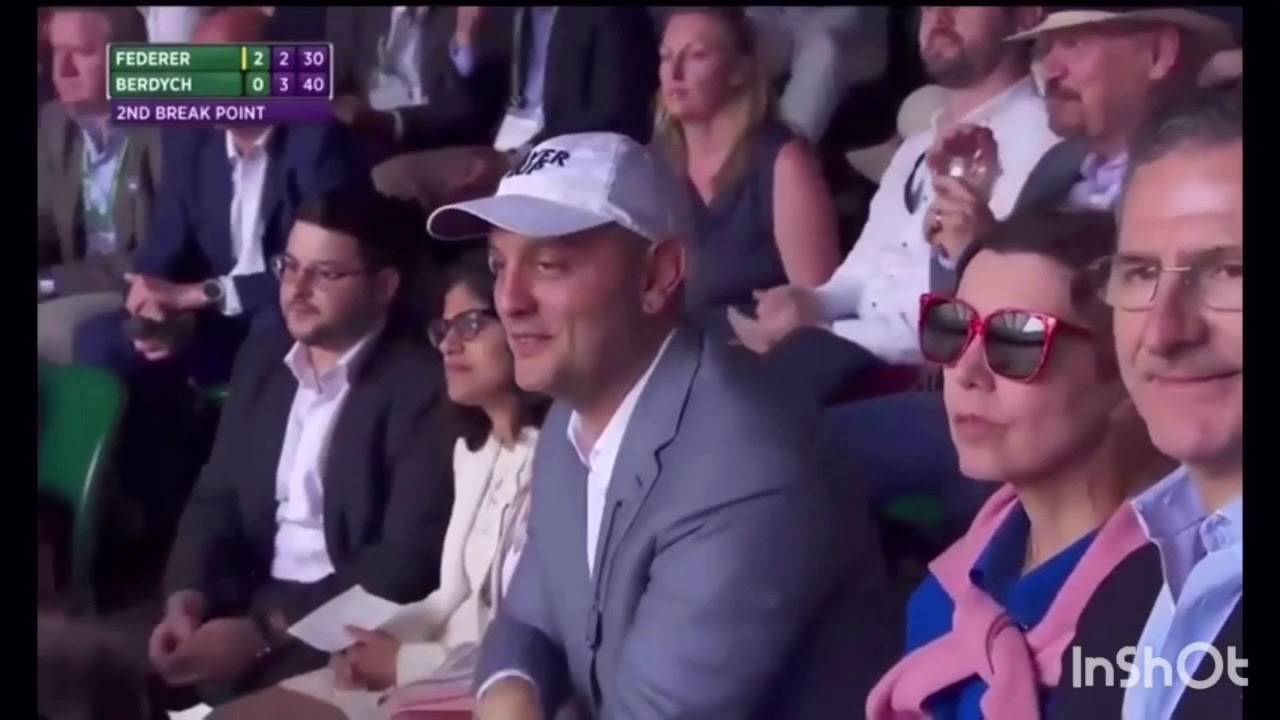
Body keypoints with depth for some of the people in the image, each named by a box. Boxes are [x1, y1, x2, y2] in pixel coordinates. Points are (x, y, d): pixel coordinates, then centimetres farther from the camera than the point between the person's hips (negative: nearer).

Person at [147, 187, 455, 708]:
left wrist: (263, 633, -22)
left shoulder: (421, 388, -11)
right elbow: (215, 499, 12)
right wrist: (185, 600, -8)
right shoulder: (261, 359, 12)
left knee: (236, 688, -29)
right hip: (249, 600, 6)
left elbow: (409, 560, -18)